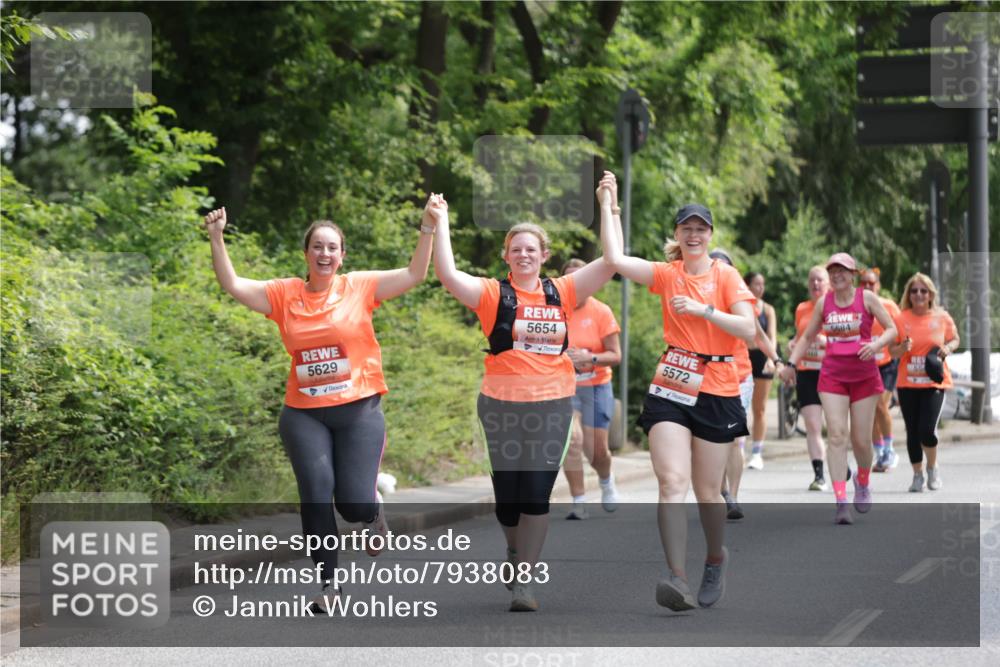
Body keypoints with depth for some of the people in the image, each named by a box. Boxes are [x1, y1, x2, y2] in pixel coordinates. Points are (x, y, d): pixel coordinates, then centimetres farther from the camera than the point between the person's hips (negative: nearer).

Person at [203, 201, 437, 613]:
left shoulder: (360, 287, 1)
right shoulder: (284, 294, 5)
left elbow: (414, 275, -3)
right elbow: (232, 286, 0)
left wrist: (428, 229, -13)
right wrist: (217, 239, -10)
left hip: (359, 410, -1)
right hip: (304, 416, 2)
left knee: (354, 503, -9)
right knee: (316, 495, -8)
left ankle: (373, 514, 31)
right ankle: (328, 584, 6)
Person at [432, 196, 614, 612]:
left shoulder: (563, 292, 6)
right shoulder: (493, 294, 0)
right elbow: (447, 274, -13)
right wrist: (441, 222, -13)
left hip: (553, 405, 1)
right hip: (502, 404, -1)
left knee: (537, 493, -3)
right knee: (507, 490, 9)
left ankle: (524, 581, 1)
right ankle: (516, 553, 39)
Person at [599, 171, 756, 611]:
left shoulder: (726, 275, 1)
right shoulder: (667, 274, 6)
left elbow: (747, 328, -11)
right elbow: (614, 259, -7)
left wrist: (702, 309, -21)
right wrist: (609, 204, -4)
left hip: (716, 392, -1)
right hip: (670, 389, 1)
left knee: (707, 491, 7)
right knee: (672, 481, -16)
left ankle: (716, 557, 36)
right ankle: (678, 579, -25)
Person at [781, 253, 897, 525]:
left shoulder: (867, 298, -1)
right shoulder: (824, 302, 7)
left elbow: (892, 329, 0)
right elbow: (807, 336, 17)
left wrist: (876, 344, -20)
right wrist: (791, 364, 6)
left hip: (864, 376, -1)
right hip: (832, 376, 1)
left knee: (861, 439, 2)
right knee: (837, 435, -13)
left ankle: (863, 483, 35)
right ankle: (841, 502, -17)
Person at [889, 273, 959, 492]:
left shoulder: (942, 317, -1)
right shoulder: (901, 319, -1)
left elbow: (954, 340, 13)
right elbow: (892, 351, 4)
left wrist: (947, 348, -8)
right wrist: (902, 348, -18)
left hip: (934, 382, -1)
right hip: (907, 384, 1)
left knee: (927, 430, -13)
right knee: (912, 432, 4)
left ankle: (932, 467, 14)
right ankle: (917, 475, 21)